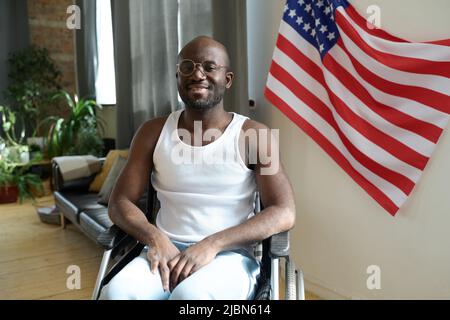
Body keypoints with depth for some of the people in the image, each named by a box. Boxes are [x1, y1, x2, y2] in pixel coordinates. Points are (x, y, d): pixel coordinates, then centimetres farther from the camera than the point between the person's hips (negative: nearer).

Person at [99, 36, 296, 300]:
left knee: (191, 295, -34)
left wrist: (213, 244, -20)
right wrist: (155, 237, -14)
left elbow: (284, 213, -9)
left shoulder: (254, 135, -2)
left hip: (230, 256, -2)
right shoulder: (154, 132, 7)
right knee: (117, 292, -28)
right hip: (167, 251, 3)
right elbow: (120, 203, 7)